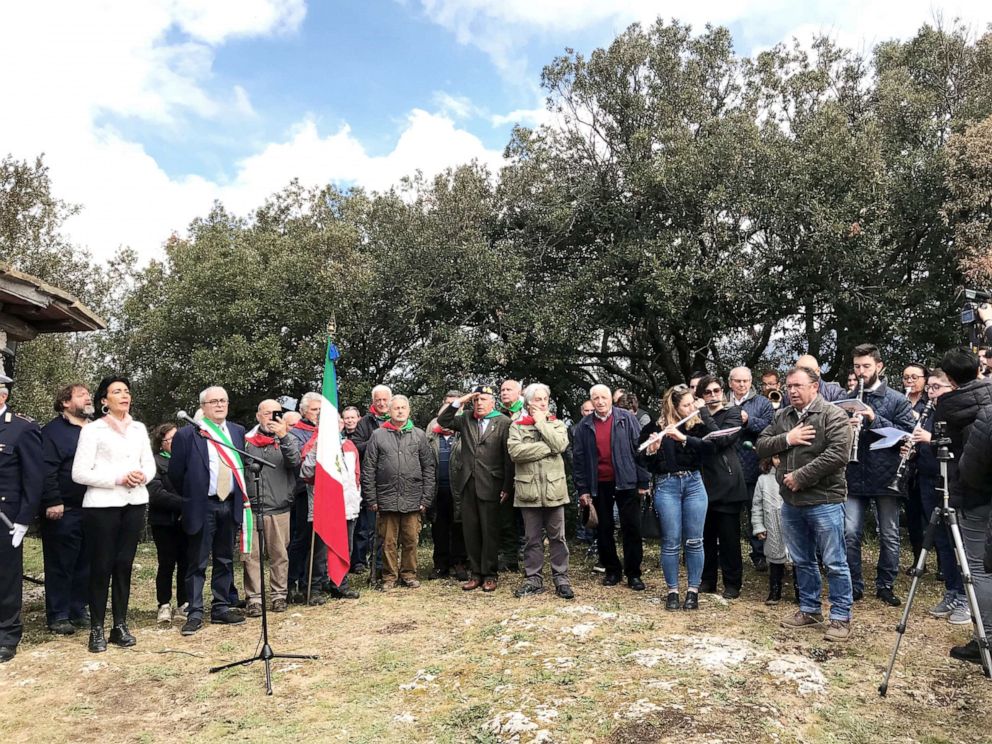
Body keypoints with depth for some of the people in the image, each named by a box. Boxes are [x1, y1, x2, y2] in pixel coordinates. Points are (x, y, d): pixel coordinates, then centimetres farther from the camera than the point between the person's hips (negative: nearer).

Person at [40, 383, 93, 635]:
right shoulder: (53, 430, -5)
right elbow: (46, 470, -13)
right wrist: (52, 502, -20)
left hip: (92, 510, 6)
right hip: (64, 511, -6)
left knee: (86, 564, 10)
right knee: (60, 566, 1)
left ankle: (79, 609, 21)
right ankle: (58, 616, 10)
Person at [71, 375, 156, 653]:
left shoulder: (139, 428, 12)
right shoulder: (92, 429, -2)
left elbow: (150, 464, 13)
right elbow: (79, 473, -8)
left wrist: (143, 476, -9)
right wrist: (118, 478, -17)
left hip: (134, 504, 4)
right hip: (102, 505, -4)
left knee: (124, 565, 8)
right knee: (101, 566, 1)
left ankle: (120, 625, 16)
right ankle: (96, 629, 12)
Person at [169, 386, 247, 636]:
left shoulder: (238, 431, 8)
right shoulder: (186, 434, -6)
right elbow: (175, 473, 0)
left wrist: (241, 496, 11)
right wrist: (190, 498, 6)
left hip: (230, 504, 4)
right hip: (202, 507, -4)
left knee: (225, 561, 12)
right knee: (198, 563, 2)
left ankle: (221, 608, 23)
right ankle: (195, 614, 10)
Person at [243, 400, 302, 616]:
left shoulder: (288, 440, 8)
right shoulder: (246, 441, 8)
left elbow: (295, 462, -11)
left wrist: (283, 436, -20)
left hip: (279, 508, 0)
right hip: (251, 507, 0)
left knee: (279, 554, 5)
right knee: (252, 555, 1)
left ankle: (279, 595, 16)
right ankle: (254, 598, 9)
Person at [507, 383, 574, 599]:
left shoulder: (557, 424, 9)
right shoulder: (517, 426, 5)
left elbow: (559, 445, -12)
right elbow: (515, 451, -13)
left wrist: (541, 422, -5)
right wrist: (547, 448, -12)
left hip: (554, 488, 1)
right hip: (529, 490, 0)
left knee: (557, 537, 6)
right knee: (532, 538, 8)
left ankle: (561, 579, 14)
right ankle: (533, 579, 18)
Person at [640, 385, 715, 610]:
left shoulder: (699, 422, 3)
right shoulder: (655, 428, -5)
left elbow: (709, 445, -13)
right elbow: (646, 463, -4)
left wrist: (683, 437, -23)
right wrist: (651, 449, -25)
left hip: (694, 484, 2)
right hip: (666, 486, -2)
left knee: (694, 541, 5)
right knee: (671, 542, 2)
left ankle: (693, 590, 16)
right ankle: (672, 591, 15)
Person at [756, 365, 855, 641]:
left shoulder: (833, 415, -9)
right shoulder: (782, 417, 10)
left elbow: (838, 454, -20)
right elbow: (761, 446, 8)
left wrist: (800, 477, -18)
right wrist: (786, 439, -11)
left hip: (824, 500, -6)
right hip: (791, 502, 6)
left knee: (834, 562, 2)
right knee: (802, 561, 16)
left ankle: (841, 617, 14)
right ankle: (809, 611, 30)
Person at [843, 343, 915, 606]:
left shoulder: (897, 400, -1)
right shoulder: (847, 399, 6)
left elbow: (909, 434, -10)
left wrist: (876, 420, -19)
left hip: (886, 477, -1)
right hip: (854, 478, 2)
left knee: (889, 536, 9)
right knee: (850, 533, 0)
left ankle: (885, 585, 25)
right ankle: (854, 585, 14)